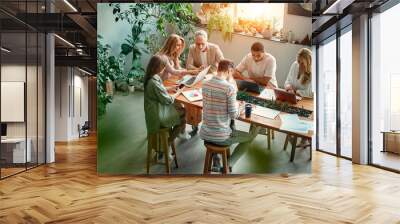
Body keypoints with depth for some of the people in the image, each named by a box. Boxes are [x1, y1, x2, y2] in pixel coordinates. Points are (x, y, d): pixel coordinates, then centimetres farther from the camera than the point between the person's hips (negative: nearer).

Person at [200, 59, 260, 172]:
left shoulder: (205, 83, 0)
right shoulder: (230, 87, -18)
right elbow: (233, 115, -14)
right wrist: (239, 107, 6)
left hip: (204, 134, 6)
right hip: (221, 137, -5)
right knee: (252, 135, 17)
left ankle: (215, 161, 30)